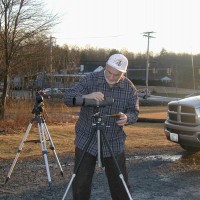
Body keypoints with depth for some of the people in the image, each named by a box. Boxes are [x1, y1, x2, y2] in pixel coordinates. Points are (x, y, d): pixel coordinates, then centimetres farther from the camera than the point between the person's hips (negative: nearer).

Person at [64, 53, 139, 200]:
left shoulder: (129, 88, -2)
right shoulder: (90, 80, -9)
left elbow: (134, 112, 5)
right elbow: (68, 98, -14)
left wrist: (127, 118, -19)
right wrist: (86, 97, -33)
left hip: (114, 144, 1)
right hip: (86, 141, -1)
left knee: (120, 183, 8)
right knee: (81, 183, 5)